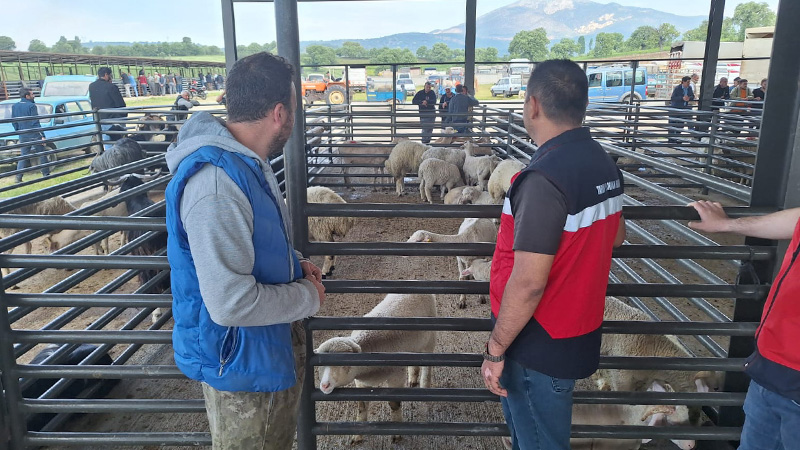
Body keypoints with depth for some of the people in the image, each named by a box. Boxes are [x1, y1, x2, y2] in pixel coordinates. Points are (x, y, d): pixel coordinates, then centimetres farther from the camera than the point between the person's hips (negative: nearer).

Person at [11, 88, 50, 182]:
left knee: (23, 156, 10)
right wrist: (42, 135, -12)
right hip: (34, 135, -6)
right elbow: (35, 123, -15)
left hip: (23, 136, 6)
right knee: (42, 155, 7)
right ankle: (46, 174, 11)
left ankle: (18, 177, 3)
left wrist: (19, 132, 22)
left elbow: (14, 122, 12)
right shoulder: (31, 106, -14)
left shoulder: (14, 106, 6)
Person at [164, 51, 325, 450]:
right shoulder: (215, 184, -32)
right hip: (243, 367, -9)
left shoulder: (247, 162, 2)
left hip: (274, 347, 9)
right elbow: (232, 303, -34)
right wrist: (309, 296, -18)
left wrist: (294, 265, 1)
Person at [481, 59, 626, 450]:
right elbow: (615, 237, 16)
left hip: (541, 347, -8)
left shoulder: (545, 178, -28)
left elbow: (528, 284, -27)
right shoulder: (603, 162, 0)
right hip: (580, 333, 8)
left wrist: (495, 350, -16)